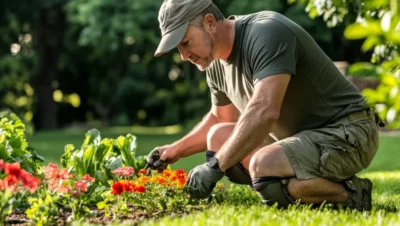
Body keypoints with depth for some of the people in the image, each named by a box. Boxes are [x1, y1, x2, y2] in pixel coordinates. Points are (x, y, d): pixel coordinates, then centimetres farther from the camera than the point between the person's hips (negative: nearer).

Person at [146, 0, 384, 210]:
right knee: (219, 137, 4)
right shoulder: (217, 64, 7)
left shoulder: (266, 33, -21)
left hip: (347, 133, -10)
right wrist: (176, 149, 10)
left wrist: (215, 166, -29)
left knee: (263, 169, -32)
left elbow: (264, 111, -33)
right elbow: (220, 120, 25)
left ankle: (351, 195, -10)